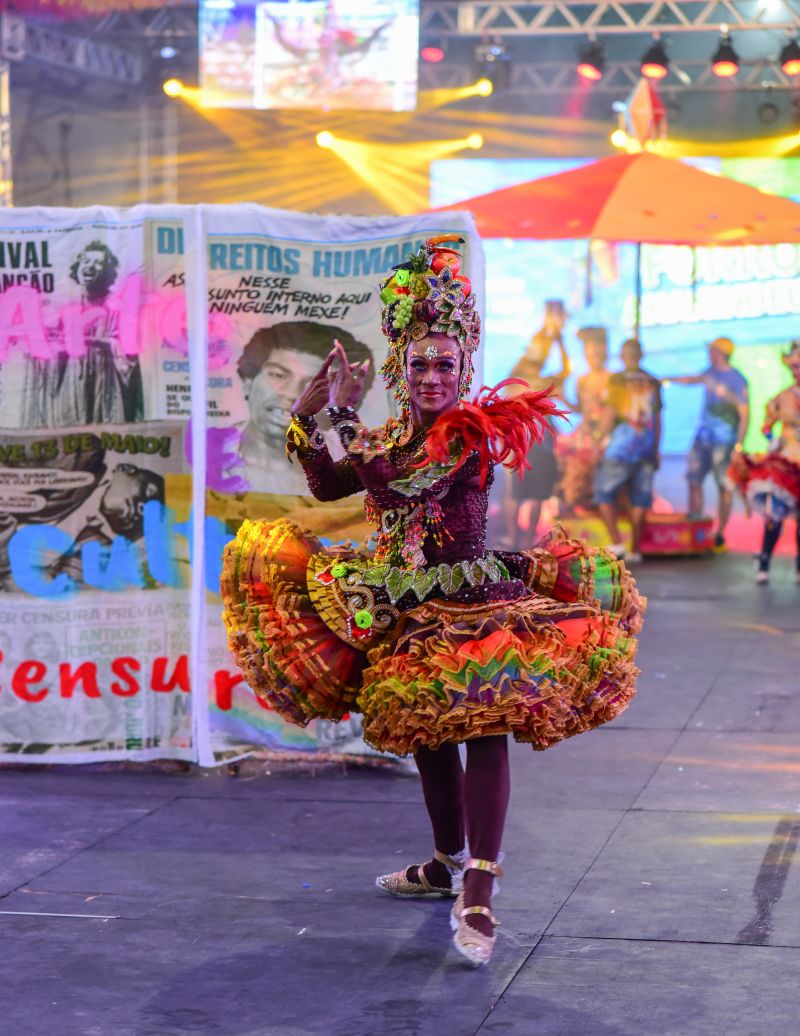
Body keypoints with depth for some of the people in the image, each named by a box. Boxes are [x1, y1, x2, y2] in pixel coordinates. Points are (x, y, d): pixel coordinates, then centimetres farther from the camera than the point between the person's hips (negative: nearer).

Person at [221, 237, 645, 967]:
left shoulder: (474, 434, -13)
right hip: (406, 611, 8)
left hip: (472, 600, -8)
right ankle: (448, 863, 34)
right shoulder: (396, 436, 10)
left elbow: (396, 481, -24)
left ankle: (477, 893, -25)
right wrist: (306, 419, 4)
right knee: (427, 734, 17)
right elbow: (329, 486, 14)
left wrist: (345, 414, -19)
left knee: (483, 726, -20)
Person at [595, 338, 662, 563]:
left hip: (621, 446, -4)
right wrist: (656, 451, 16)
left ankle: (616, 543, -6)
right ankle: (636, 549, 9)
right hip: (646, 448, 4)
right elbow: (657, 420, 9)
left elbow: (609, 415, -7)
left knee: (605, 493, 5)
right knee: (640, 498, 8)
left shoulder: (616, 381, -5)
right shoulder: (653, 383, 7)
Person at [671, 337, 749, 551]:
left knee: (724, 487, -4)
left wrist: (739, 445, -19)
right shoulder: (712, 372, 11)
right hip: (703, 436, 8)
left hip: (723, 441, -8)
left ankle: (720, 536, 0)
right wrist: (669, 380, 39)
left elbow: (745, 415, -13)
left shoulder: (737, 381, -11)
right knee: (694, 480, 6)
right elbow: (695, 379, 33)